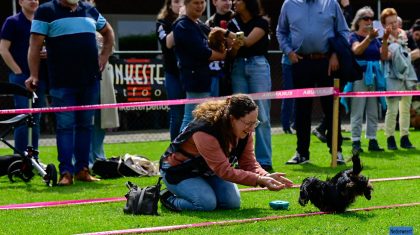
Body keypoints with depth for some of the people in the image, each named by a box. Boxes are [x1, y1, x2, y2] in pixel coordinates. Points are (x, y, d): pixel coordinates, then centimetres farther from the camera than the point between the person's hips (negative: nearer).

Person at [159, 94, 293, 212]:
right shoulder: (204, 133, -38)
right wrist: (259, 180, -44)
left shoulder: (245, 132, -13)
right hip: (178, 171, -7)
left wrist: (266, 177, -33)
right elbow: (224, 170, -39)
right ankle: (169, 198, -1)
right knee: (207, 203, -28)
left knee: (233, 202, -12)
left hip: (208, 172, 7)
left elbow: (248, 163, -11)